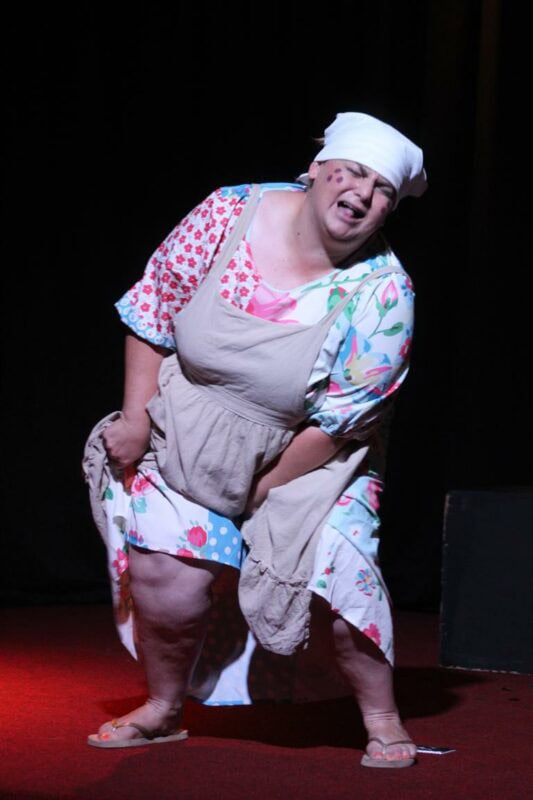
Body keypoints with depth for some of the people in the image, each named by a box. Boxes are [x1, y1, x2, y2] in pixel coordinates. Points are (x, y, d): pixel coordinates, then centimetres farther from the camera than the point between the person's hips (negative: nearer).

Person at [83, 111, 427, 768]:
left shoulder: (382, 292, -20)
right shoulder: (230, 214, -14)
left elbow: (338, 420, -17)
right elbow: (153, 307, -4)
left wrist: (266, 489, -12)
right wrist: (136, 418, -5)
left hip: (312, 457, -2)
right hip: (190, 439, 2)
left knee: (329, 574, -18)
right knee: (164, 573, -8)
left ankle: (382, 721, 4)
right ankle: (164, 708, 18)